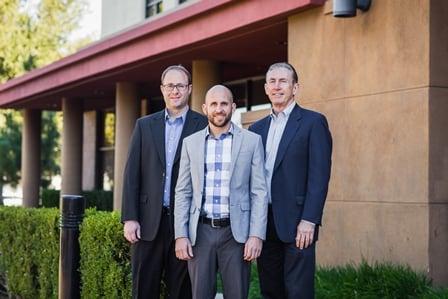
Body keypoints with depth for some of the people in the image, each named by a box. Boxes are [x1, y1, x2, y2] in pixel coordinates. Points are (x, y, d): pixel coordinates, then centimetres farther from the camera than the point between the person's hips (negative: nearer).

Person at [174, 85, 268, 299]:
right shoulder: (190, 142, 9)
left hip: (236, 232, -2)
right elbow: (183, 192, 8)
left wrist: (256, 234, -9)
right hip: (200, 232, 2)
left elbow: (259, 192, 0)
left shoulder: (252, 141, 3)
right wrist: (180, 235, -1)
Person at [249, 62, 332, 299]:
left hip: (296, 223, -5)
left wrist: (309, 221, -16)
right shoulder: (257, 128, 16)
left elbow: (319, 176, -9)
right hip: (263, 223, 6)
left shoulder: (313, 122, -2)